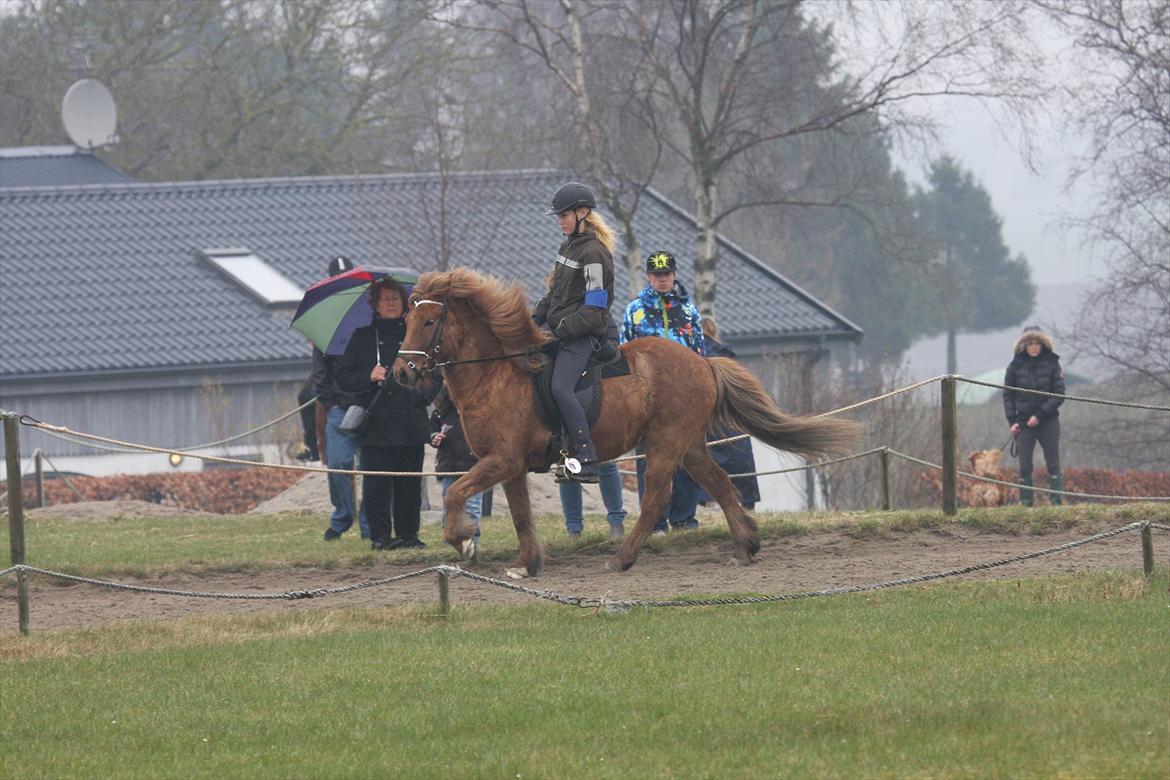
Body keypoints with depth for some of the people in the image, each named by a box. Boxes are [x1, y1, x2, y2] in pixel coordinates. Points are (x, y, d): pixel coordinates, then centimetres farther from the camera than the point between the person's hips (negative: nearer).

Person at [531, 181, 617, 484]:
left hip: (583, 334, -10)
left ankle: (586, 461, -27)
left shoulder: (594, 253, -14)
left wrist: (559, 331, -18)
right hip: (557, 327, 10)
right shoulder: (568, 246, 15)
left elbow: (593, 309, -17)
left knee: (560, 387, -25)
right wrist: (536, 317, 9)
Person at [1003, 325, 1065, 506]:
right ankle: (1025, 502, 1)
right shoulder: (1016, 366, 4)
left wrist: (1039, 415, -12)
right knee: (1025, 465, -2)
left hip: (1048, 421, -1)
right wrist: (1012, 421, -2)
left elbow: (1059, 394, -3)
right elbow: (1008, 395, 9)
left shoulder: (1051, 364, 1)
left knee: (1053, 463, -2)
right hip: (1024, 422, 1)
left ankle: (1056, 499, -1)